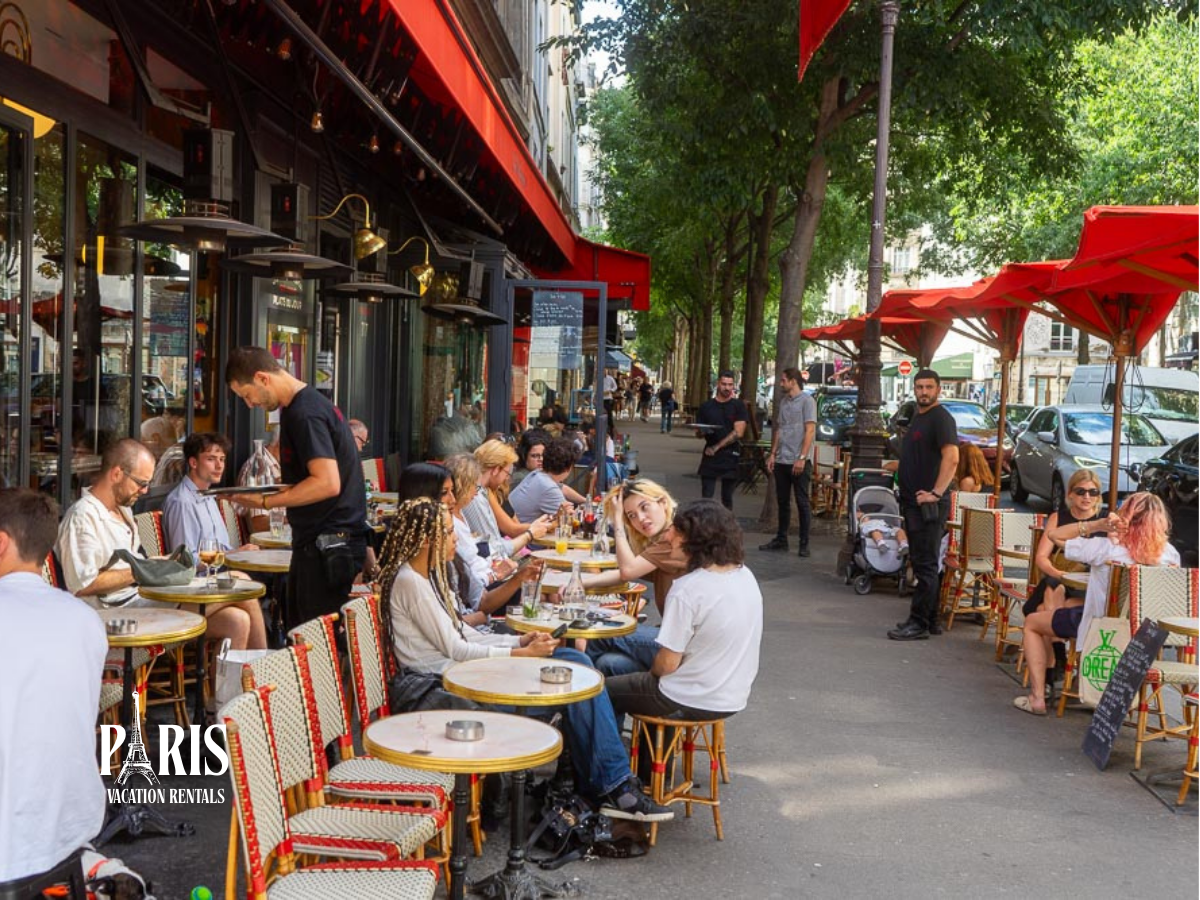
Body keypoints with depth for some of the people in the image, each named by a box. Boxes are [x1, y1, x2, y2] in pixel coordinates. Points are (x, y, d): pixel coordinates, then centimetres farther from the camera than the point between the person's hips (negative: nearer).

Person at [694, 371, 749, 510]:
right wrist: (702, 431, -13)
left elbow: (738, 433, -9)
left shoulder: (738, 406, 1)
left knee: (727, 499, 6)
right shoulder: (706, 406, 8)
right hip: (710, 457, 1)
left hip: (731, 458, -1)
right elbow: (698, 434, 11)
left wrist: (716, 447, -11)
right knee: (706, 497, -3)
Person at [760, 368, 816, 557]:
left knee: (802, 502, -1)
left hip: (799, 461, -7)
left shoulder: (806, 401, -7)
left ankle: (804, 544, 4)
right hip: (781, 460, 7)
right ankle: (781, 539, 20)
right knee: (782, 502, 12)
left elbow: (810, 430, -12)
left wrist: (802, 458, -18)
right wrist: (772, 454, 11)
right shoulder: (783, 401, 14)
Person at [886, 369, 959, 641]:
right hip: (912, 502, 10)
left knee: (925, 565, -5)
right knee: (920, 563, 14)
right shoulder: (918, 417, 18)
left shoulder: (941, 418, -12)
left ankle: (919, 624, -2)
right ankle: (930, 620, 22)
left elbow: (952, 458, -23)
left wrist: (935, 493, -26)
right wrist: (895, 466, 20)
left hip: (928, 504, -10)